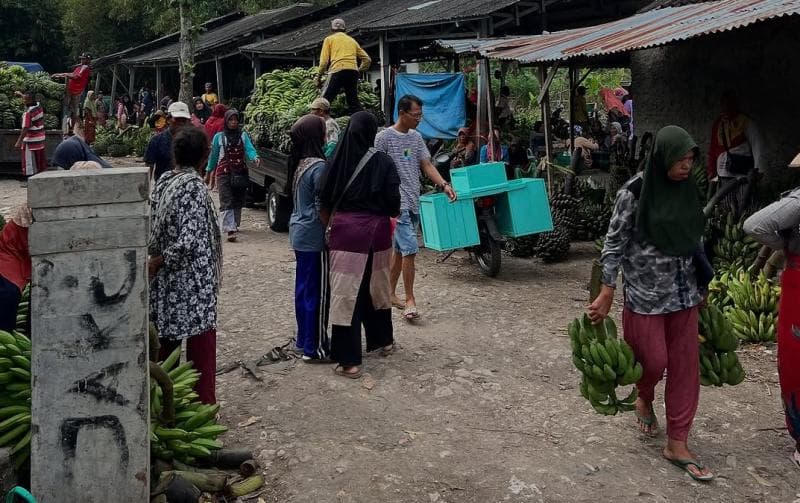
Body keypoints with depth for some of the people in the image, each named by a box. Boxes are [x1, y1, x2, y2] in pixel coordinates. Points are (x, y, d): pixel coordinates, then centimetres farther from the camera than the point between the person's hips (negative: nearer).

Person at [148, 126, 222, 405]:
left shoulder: (163, 181, 4)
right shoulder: (194, 186, -17)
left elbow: (155, 228, 8)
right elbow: (189, 240, -24)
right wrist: (156, 263, -13)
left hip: (166, 282, 7)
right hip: (194, 284, -7)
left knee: (167, 340, 16)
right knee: (200, 344, 4)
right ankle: (204, 404, 12)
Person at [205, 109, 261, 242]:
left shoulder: (243, 135, 7)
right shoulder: (219, 137, 4)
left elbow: (249, 149, -8)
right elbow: (213, 155, 11)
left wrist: (255, 158, -29)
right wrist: (208, 172, 13)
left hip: (240, 173, 2)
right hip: (224, 173, -2)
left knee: (238, 201, 12)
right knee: (227, 202, -12)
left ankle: (235, 225, 31)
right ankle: (230, 229, -21)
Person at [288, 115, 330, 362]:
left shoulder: (299, 164, 7)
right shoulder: (318, 166, -19)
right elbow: (322, 207, -18)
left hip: (299, 233, 9)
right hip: (314, 238, -9)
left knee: (303, 288, 16)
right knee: (318, 292, -1)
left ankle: (304, 339, 27)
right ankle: (315, 347, 6)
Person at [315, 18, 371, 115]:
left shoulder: (329, 39, 14)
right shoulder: (352, 40, 26)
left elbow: (324, 61, 4)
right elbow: (367, 59, 21)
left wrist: (318, 76, 11)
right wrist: (359, 71, 31)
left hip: (338, 71, -4)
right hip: (353, 71, 4)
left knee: (325, 100, -6)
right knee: (353, 101, 10)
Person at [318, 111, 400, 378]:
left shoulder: (338, 159, -3)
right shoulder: (383, 162, -4)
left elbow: (325, 201, 0)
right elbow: (393, 203, -6)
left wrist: (329, 226, 15)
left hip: (345, 229, -1)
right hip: (376, 230, 1)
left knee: (346, 291, 2)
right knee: (377, 287, 20)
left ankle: (349, 360, 3)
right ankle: (383, 341, 38)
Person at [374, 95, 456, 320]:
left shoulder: (417, 137, 12)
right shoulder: (384, 137, -9)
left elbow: (427, 165, 9)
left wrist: (444, 184, -7)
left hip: (413, 202, 8)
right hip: (397, 203, -7)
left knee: (400, 250, 14)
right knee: (410, 250, -12)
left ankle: (390, 294, 25)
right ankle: (410, 300, -4)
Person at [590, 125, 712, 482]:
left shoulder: (686, 189, 3)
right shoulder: (635, 192, -13)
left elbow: (693, 240, 12)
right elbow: (614, 243, -10)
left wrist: (701, 285, 16)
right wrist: (607, 292, -12)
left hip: (684, 292, 5)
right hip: (646, 293, -5)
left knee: (685, 365, 5)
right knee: (654, 360, 3)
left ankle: (677, 445, 15)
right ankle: (644, 399, 40)